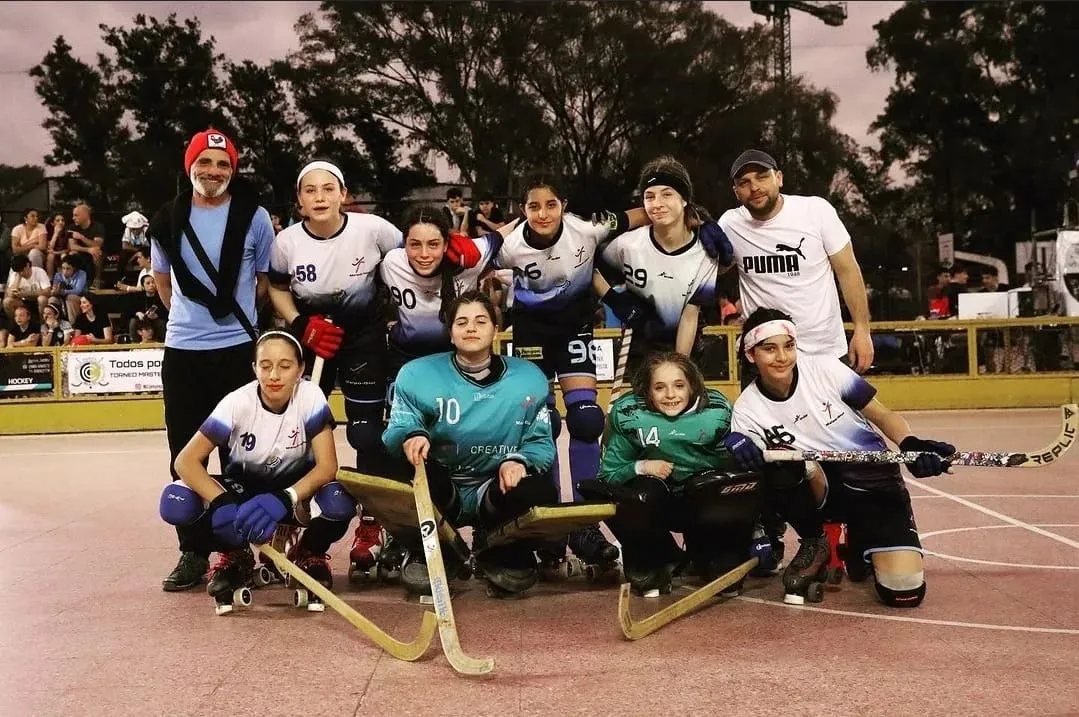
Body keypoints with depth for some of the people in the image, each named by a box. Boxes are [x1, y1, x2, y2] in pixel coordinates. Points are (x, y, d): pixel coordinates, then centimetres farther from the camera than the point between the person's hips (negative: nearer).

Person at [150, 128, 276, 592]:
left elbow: (267, 279, 7)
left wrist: (234, 312, 7)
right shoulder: (167, 221, 4)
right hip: (181, 351, 3)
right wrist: (190, 313, 14)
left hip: (238, 349, -2)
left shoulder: (254, 218, -2)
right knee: (184, 455, 7)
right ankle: (192, 552, 17)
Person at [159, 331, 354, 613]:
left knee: (338, 502, -35)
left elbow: (327, 466, -26)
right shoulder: (237, 402, -22)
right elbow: (186, 461, -24)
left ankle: (309, 555, 1)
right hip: (242, 488, 1)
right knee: (176, 503, -27)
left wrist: (283, 499, -42)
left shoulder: (310, 397, -22)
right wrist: (222, 503, -41)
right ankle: (236, 557, 3)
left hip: (295, 487, -1)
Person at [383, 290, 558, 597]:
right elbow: (397, 431, -5)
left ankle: (501, 554, 4)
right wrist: (411, 436, -30)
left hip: (497, 493, 1)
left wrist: (519, 461, -22)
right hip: (438, 493, 0)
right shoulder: (417, 374, -1)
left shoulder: (529, 379, 1)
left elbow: (541, 442, 1)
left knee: (540, 489, -31)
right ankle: (430, 551, -3)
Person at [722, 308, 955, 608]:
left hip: (872, 476, -1)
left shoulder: (825, 368, -11)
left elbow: (882, 414, -5)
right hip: (818, 486, 1)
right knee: (786, 468, -35)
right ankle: (814, 544, -4)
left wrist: (910, 444, -25)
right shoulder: (748, 409, -7)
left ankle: (861, 546, 17)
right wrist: (741, 449, -30)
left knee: (904, 591, -19)